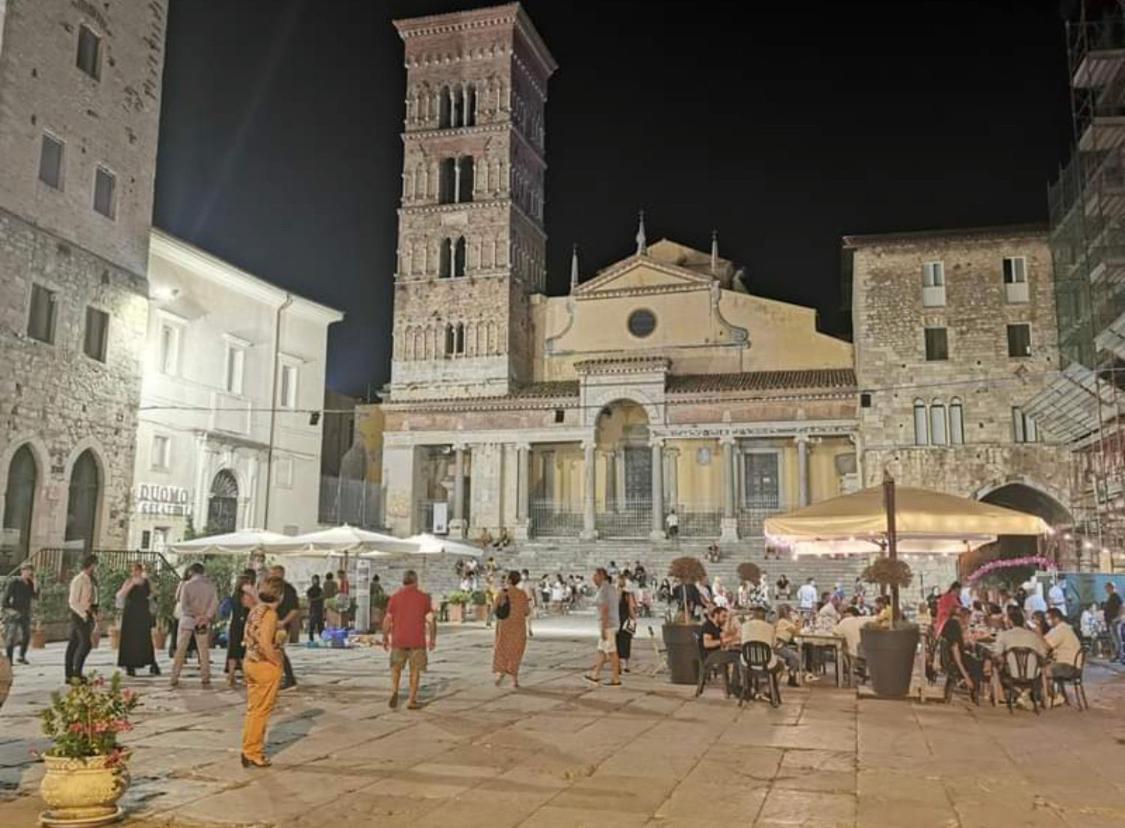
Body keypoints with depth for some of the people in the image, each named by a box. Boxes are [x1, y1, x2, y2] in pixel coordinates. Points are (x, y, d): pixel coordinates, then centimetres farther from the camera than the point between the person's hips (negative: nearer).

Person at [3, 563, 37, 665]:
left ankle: (22, 656, 18)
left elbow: (35, 596, -3)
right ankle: (9, 659, -3)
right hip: (15, 613, -5)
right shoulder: (14, 582, -8)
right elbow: (6, 597, -6)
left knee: (26, 636, 4)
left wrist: (34, 583, -10)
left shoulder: (30, 583, 6)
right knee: (11, 637, -8)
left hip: (26, 614, 5)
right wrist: (8, 609, -12)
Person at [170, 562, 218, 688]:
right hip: (204, 621, 2)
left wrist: (196, 616, -8)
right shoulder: (210, 586, 0)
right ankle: (206, 679, 4)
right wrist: (207, 617, -10)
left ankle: (175, 679, 7)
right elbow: (215, 604, -6)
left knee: (180, 650, 7)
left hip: (187, 620, -2)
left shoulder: (187, 585, -8)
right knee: (204, 650, 7)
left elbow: (183, 605, -13)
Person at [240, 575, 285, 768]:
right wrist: (276, 662, -13)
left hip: (251, 662, 9)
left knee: (253, 709, 17)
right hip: (266, 666, -9)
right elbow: (265, 643, -24)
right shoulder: (270, 613, -18)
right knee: (261, 711, 1)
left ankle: (249, 751, 25)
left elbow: (248, 638, 14)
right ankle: (253, 754, 8)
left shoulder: (255, 610, 8)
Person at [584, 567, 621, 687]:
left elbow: (605, 610, -20)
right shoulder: (611, 588, 13)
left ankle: (616, 679, 2)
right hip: (613, 623, 10)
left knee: (611, 652, -3)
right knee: (601, 651, 15)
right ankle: (595, 675, 23)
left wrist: (603, 629, -20)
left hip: (607, 624, -10)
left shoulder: (603, 590, -16)